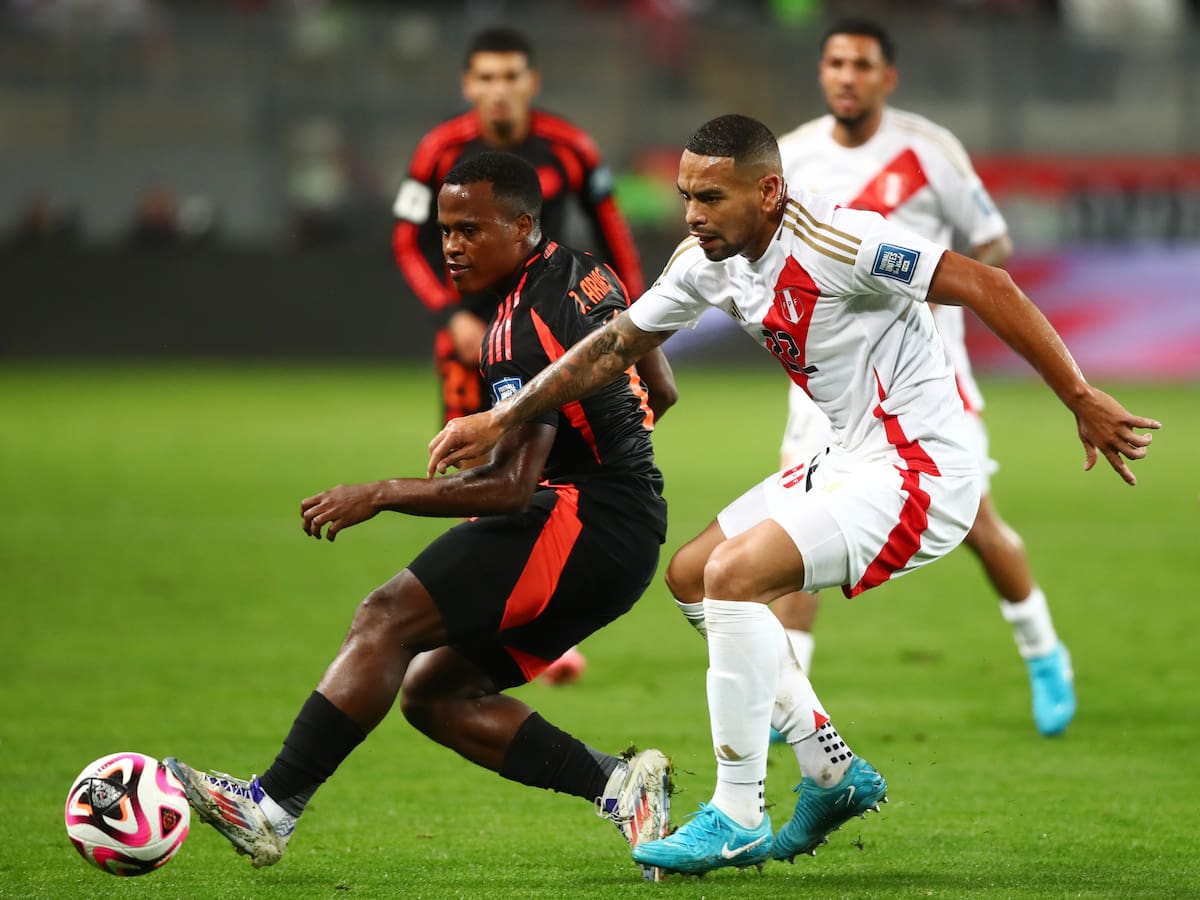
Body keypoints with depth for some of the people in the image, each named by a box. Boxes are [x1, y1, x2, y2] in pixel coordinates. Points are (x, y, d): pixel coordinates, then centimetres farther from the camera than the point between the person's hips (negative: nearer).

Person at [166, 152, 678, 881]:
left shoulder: (524, 327, -16)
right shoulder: (590, 276, 14)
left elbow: (511, 487, -23)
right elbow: (662, 394, 26)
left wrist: (380, 495, -21)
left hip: (583, 520, -10)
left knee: (389, 617, -19)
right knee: (433, 693, 8)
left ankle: (272, 806, -27)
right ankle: (617, 785, 0)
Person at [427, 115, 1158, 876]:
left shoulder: (835, 242, -23)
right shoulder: (709, 259, 2)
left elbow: (989, 288, -22)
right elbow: (617, 343, 15)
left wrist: (1082, 401, -21)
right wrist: (502, 421, 13)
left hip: (922, 470, -10)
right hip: (852, 463, 10)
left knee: (733, 576, -21)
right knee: (691, 577, 13)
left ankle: (737, 819, -12)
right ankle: (833, 772, 17)